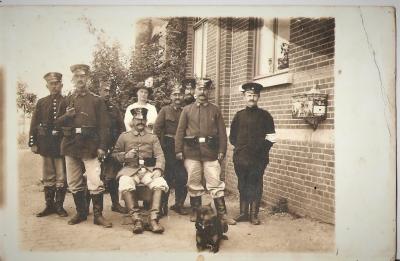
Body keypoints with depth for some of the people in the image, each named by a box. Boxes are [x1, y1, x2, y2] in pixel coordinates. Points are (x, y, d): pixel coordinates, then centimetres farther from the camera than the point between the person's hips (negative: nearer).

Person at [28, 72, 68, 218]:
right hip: (46, 144, 3)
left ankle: (59, 206, 14)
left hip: (62, 144, -2)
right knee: (48, 177, 10)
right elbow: (34, 124, 7)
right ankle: (49, 205, 20)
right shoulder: (41, 103, 9)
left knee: (61, 177, 3)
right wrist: (33, 143, 1)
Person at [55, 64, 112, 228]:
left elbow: (104, 125, -3)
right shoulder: (67, 102, 15)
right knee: (74, 183, 11)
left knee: (95, 182, -10)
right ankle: (81, 213, 25)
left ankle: (98, 215, 2)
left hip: (90, 146, -4)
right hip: (71, 146, 5)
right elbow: (58, 123, 16)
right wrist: (66, 116, -6)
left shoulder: (97, 100, 3)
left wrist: (102, 146, -12)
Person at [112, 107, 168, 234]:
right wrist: (125, 155, -5)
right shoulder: (124, 136, 16)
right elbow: (114, 154, 16)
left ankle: (153, 219, -31)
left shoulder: (153, 137, 16)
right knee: (125, 186, -34)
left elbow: (159, 156, 5)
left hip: (149, 170, 1)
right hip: (130, 169, 0)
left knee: (160, 184, -31)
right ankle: (136, 219, -28)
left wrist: (158, 169, -14)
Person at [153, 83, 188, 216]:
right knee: (167, 177, 0)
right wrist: (163, 147, -7)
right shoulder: (165, 110, 2)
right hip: (168, 149, -3)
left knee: (183, 178, 3)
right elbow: (157, 129, -3)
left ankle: (179, 204, 19)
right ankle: (163, 205, 12)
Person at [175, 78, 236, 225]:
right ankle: (195, 212, 21)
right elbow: (180, 131, 4)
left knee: (216, 183, -1)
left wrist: (222, 151, -2)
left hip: (211, 152, 0)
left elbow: (222, 132, 6)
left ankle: (222, 214, 5)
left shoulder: (215, 110, 9)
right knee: (194, 183, 8)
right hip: (191, 152, 1)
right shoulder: (187, 110, 8)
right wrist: (178, 150, -2)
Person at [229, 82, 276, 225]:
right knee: (242, 185, 9)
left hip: (258, 158, -2)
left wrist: (262, 148, -10)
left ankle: (254, 214, 13)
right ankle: (243, 213, 20)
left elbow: (271, 137, 2)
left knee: (255, 186, 3)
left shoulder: (265, 115, 3)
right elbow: (232, 136, 13)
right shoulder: (239, 115, 9)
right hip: (240, 158, 2)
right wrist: (239, 146, 0)